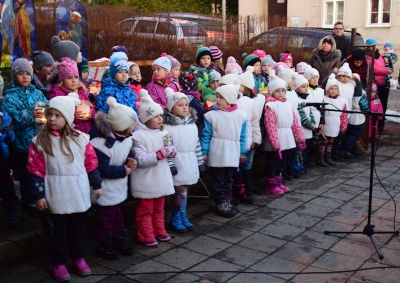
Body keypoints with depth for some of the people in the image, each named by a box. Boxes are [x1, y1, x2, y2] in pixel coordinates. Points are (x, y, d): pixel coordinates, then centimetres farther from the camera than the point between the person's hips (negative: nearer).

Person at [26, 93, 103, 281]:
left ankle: (79, 257, 32)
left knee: (79, 228, 14)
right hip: (57, 195, -2)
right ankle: (58, 263, 23)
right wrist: (39, 195, -7)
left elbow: (91, 164, 6)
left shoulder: (80, 139, -1)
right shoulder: (39, 141, -6)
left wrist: (97, 185, 10)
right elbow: (35, 171, -6)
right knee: (60, 229, 8)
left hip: (80, 194, 2)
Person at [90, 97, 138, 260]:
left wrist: (129, 161, -8)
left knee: (117, 213, 22)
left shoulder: (125, 138, -2)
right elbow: (101, 169, -28)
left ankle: (119, 239, 37)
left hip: (119, 187, 8)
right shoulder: (101, 143, -29)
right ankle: (103, 245, 22)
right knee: (106, 216, 5)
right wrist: (124, 171, -21)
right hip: (106, 190, -8)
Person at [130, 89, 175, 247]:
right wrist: (160, 154, -24)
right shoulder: (138, 136, -16)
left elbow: (171, 152, 10)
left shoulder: (163, 133, 4)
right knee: (145, 210, 7)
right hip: (146, 181, -6)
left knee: (159, 208, 21)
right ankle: (146, 236, 20)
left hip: (161, 178, 6)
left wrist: (171, 151, -14)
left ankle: (159, 231, 35)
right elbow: (141, 160, -22)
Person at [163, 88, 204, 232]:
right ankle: (175, 218, 11)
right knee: (181, 191, -6)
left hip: (190, 162, 6)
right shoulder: (167, 126, -12)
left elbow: (197, 144, 12)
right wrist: (170, 165, -16)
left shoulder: (192, 124, 8)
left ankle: (182, 217, 25)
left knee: (183, 190, 13)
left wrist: (200, 162, 12)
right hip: (178, 163, -5)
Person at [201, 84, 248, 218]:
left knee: (229, 180, 15)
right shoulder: (211, 115, -6)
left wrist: (243, 153, 9)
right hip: (216, 155, -3)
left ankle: (227, 201, 27)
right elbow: (206, 135, -3)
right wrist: (204, 153, -6)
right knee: (218, 180, 4)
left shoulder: (240, 116, 1)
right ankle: (221, 203, 13)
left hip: (232, 155, 3)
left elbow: (242, 137, 7)